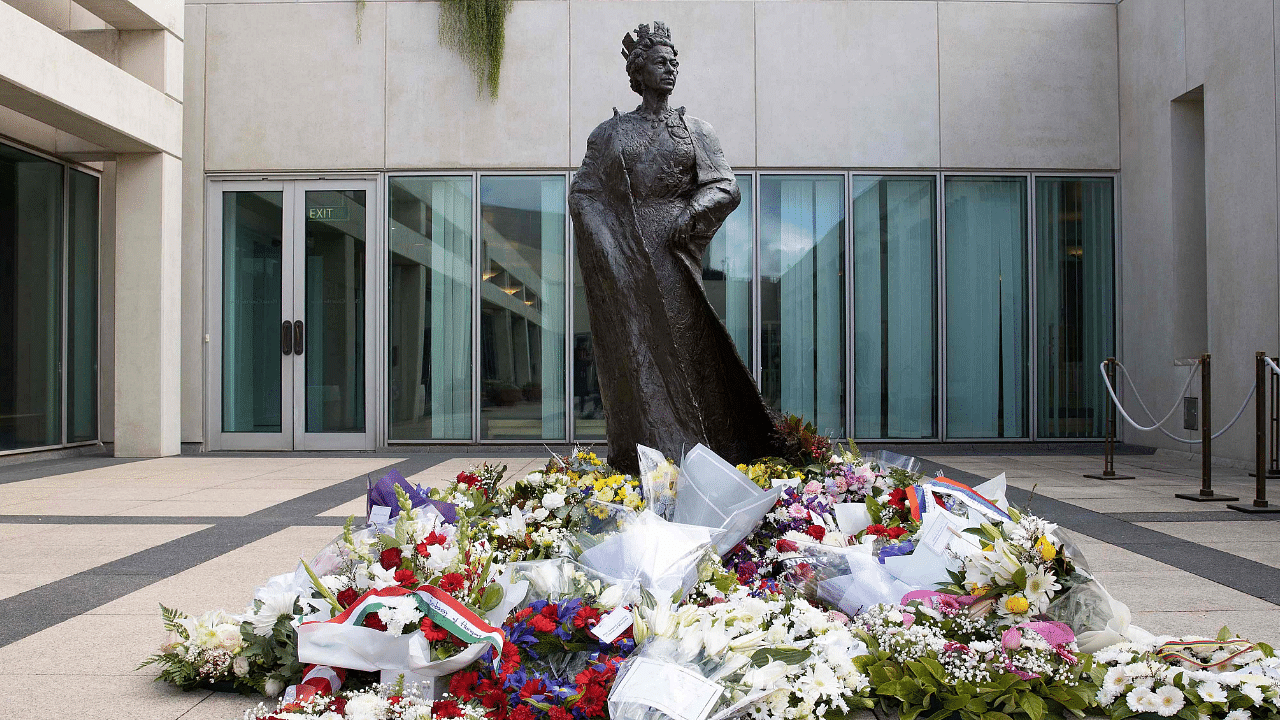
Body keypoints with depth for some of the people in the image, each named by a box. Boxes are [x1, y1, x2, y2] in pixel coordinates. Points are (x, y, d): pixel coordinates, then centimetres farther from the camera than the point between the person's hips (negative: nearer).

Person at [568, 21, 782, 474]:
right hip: (628, 257, 0)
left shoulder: (696, 131, 13)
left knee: (683, 343, -3)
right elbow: (582, 191, 10)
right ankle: (648, 456, 3)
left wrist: (692, 212, -13)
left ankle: (691, 455, 4)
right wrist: (608, 243, -4)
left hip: (675, 250, 0)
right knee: (637, 346, -2)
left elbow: (726, 187, 5)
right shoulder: (612, 132, 12)